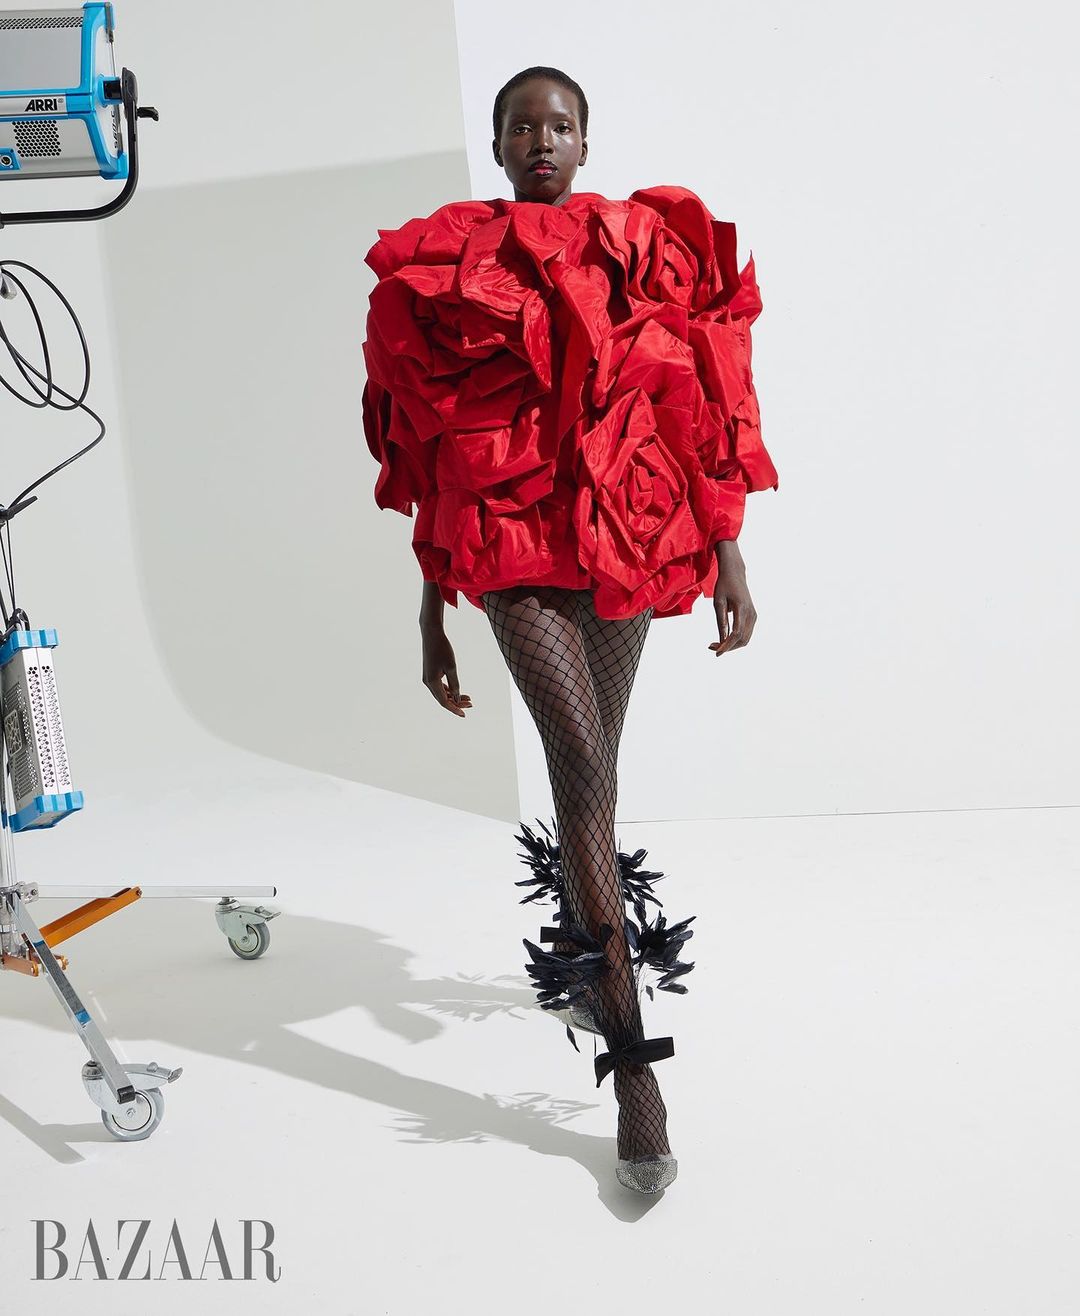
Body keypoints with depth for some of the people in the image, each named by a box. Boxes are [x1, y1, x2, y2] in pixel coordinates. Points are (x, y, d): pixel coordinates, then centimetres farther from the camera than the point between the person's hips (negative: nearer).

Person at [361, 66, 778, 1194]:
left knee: (588, 767, 12)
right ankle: (632, 1062, -16)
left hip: (629, 543, 2)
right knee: (583, 760, -17)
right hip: (513, 545, -2)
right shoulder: (444, 270, 7)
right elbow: (432, 461, 8)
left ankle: (576, 954, 37)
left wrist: (729, 561, 1)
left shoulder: (650, 251, 9)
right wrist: (431, 614, 8)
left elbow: (702, 417, 7)